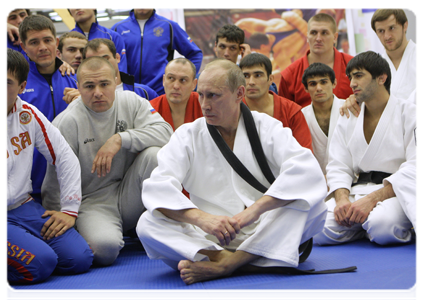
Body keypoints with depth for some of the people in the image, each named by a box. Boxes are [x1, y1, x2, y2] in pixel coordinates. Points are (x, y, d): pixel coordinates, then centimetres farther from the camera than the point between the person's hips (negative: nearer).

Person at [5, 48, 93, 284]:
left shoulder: (28, 115, 3)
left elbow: (66, 158, 8)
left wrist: (70, 210, 4)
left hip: (24, 207, 5)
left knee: (79, 259, -11)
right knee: (40, 264, -26)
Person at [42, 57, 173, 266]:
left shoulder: (130, 101, 0)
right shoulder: (67, 122, -11)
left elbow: (165, 132, -13)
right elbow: (56, 182, -7)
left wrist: (120, 139, -22)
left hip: (130, 196, 4)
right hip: (92, 201, -3)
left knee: (154, 153, -24)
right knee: (105, 248, -34)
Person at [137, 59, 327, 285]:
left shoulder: (267, 128, 2)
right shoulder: (187, 136, 4)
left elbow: (306, 172, -17)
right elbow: (157, 188, -11)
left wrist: (254, 210, -31)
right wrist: (202, 218, -30)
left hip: (264, 235, 0)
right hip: (210, 240, 1)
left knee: (312, 202, -25)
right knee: (147, 224, -21)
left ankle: (224, 265, -30)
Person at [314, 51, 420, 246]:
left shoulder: (411, 115, -1)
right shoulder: (347, 119, 15)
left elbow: (415, 171, -10)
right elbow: (338, 166, 7)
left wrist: (372, 200, -22)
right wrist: (342, 199, -16)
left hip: (396, 193, -4)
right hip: (358, 192, 4)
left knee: (382, 226, -38)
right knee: (318, 231, -22)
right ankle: (365, 224, 4)